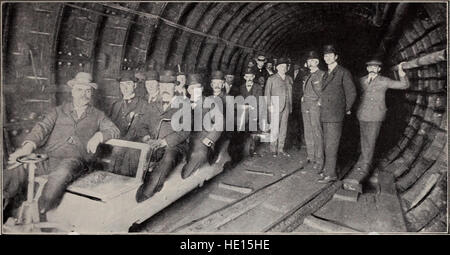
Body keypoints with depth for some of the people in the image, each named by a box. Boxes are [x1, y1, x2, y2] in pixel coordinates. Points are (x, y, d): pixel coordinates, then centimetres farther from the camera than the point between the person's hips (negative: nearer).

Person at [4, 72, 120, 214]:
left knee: (60, 175, -39)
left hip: (74, 159, -2)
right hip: (46, 155, 2)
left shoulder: (97, 115, 23)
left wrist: (99, 135, -8)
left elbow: (115, 130, 15)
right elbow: (42, 127, 7)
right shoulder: (59, 111, 22)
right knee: (14, 172, -27)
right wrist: (29, 145, -13)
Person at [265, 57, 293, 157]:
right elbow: (267, 93, -3)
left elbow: (290, 93, 16)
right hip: (275, 107, -4)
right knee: (275, 129, -7)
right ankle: (273, 150, 2)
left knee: (283, 128, 6)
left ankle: (281, 149, 14)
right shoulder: (271, 79, 1)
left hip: (286, 107, 5)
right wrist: (270, 105, -12)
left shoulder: (289, 79, 13)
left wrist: (290, 107, 12)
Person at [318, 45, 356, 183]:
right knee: (327, 144, 11)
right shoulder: (326, 74, 17)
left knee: (332, 144, -8)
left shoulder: (344, 73, -4)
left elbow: (352, 93, -2)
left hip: (335, 115, -7)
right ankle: (329, 167, 20)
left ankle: (330, 173, -5)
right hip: (325, 114, 7)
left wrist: (346, 109, 4)